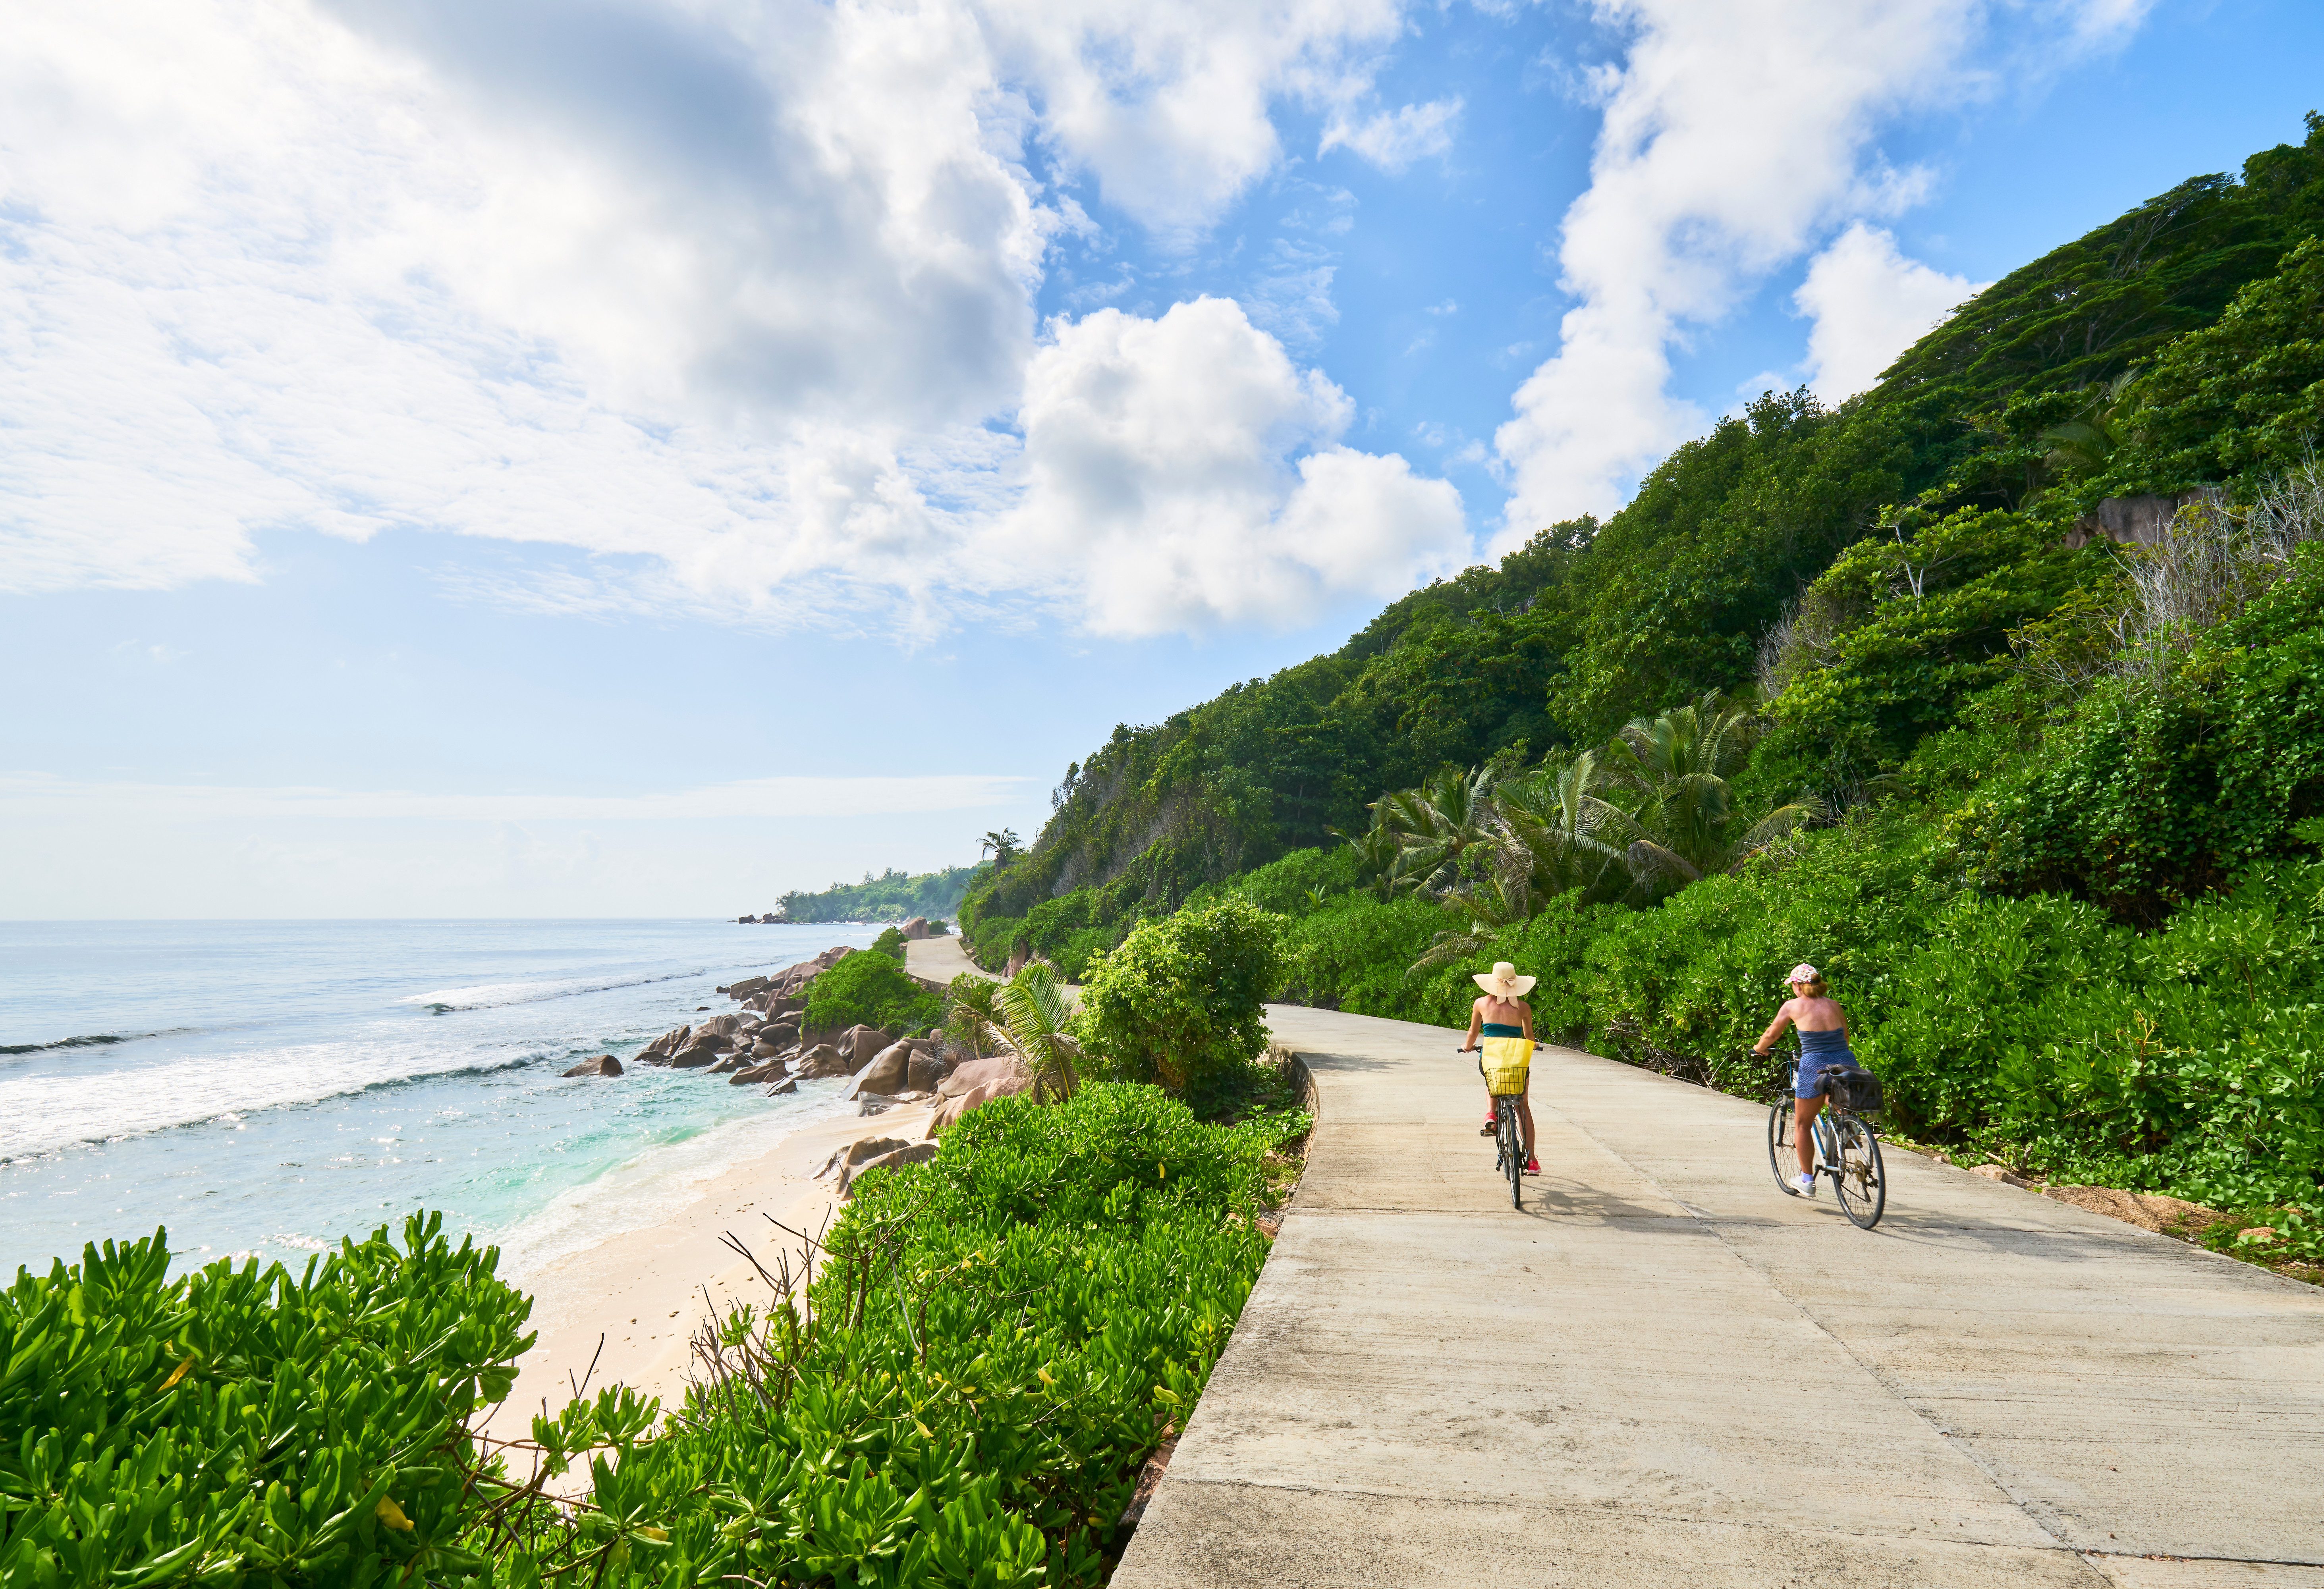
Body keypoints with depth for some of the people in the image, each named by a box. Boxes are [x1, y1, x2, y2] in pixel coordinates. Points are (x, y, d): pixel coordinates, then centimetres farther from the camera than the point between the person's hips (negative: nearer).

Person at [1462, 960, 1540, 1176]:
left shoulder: (1481, 1004, 2)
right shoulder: (1524, 1007, 1)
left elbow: (1473, 1034, 13)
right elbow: (1530, 1039, 11)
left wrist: (1468, 1048, 34)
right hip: (1518, 1061, 0)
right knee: (1523, 1106, 15)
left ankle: (1490, 1114, 6)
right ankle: (1531, 1159, 13)